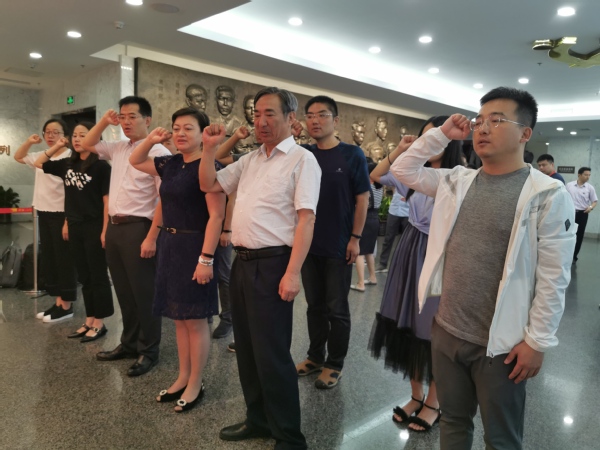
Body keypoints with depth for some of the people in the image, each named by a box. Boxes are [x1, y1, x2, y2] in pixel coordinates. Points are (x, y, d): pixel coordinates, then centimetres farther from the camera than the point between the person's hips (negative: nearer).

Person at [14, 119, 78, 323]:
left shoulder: (70, 158, -13)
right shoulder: (40, 157, 12)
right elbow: (18, 157, 32)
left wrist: (69, 221, -21)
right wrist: (29, 142, 12)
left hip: (61, 215, -9)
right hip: (44, 214, 9)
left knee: (64, 260, -1)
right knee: (48, 259, 13)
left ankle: (66, 306, 9)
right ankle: (58, 302, 23)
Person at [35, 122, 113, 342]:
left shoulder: (101, 166, -9)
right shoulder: (68, 164, 9)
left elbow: (107, 200, -12)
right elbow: (39, 164, 22)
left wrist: (105, 231, -16)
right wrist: (56, 146, 10)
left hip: (94, 228, -7)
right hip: (75, 227, 7)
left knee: (97, 276, 2)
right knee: (84, 277, 13)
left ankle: (99, 323, 12)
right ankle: (89, 321, 23)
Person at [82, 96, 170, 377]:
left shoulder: (157, 152, -12)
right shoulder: (118, 149, 13)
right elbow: (87, 145, 29)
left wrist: (152, 237, -21)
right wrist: (104, 121, 13)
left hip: (138, 228, -8)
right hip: (114, 226, 8)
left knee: (144, 293, 2)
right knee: (124, 291, 17)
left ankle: (148, 351, 17)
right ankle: (129, 343, 31)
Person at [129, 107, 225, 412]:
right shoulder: (170, 164, 10)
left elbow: (216, 216, -19)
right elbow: (135, 161, 27)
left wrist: (206, 258, -24)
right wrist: (151, 140, 9)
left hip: (193, 247, -8)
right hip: (169, 244, 8)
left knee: (195, 319, 4)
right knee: (179, 318, 16)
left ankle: (195, 384, 20)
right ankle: (183, 377, 31)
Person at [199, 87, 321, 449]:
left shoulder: (302, 159, -7)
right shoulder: (250, 160, 15)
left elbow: (306, 219, -15)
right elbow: (209, 185, 19)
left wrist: (293, 272, -22)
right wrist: (210, 148, 6)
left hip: (272, 263, -8)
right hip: (242, 262, 8)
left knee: (272, 353, -1)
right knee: (247, 347, 16)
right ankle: (258, 420, 34)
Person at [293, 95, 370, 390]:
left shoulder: (352, 154, -5)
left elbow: (362, 198, -5)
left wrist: (355, 238, -11)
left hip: (339, 245, -4)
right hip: (308, 243, 4)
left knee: (336, 308, 8)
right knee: (314, 304, 15)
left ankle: (335, 363, 23)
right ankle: (315, 356, 31)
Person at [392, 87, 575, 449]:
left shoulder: (548, 195, -12)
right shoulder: (457, 181, 4)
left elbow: (553, 279, -13)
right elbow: (404, 170, 10)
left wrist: (537, 341, -12)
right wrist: (442, 134, 1)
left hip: (501, 343, -4)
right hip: (446, 332, 5)